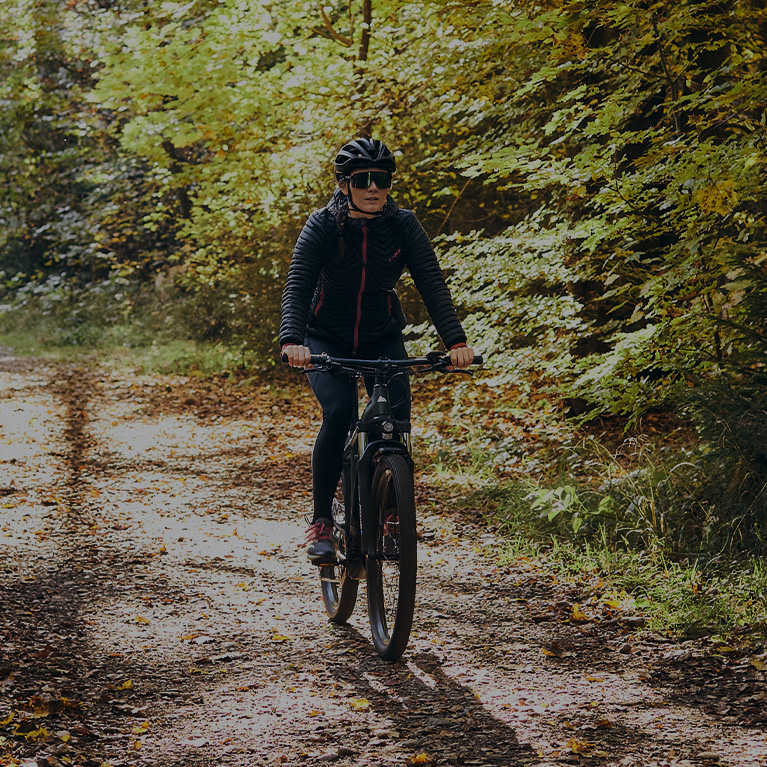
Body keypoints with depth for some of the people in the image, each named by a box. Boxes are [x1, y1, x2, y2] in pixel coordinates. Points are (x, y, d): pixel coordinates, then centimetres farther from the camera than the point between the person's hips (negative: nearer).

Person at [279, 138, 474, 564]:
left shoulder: (403, 225, -13)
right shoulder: (322, 225, -18)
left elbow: (432, 284, -19)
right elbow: (296, 287, -26)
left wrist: (456, 341, -33)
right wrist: (291, 341, -43)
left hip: (382, 338, 2)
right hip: (326, 339, -2)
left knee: (397, 416, -20)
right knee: (339, 412, -26)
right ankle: (320, 521, -15)